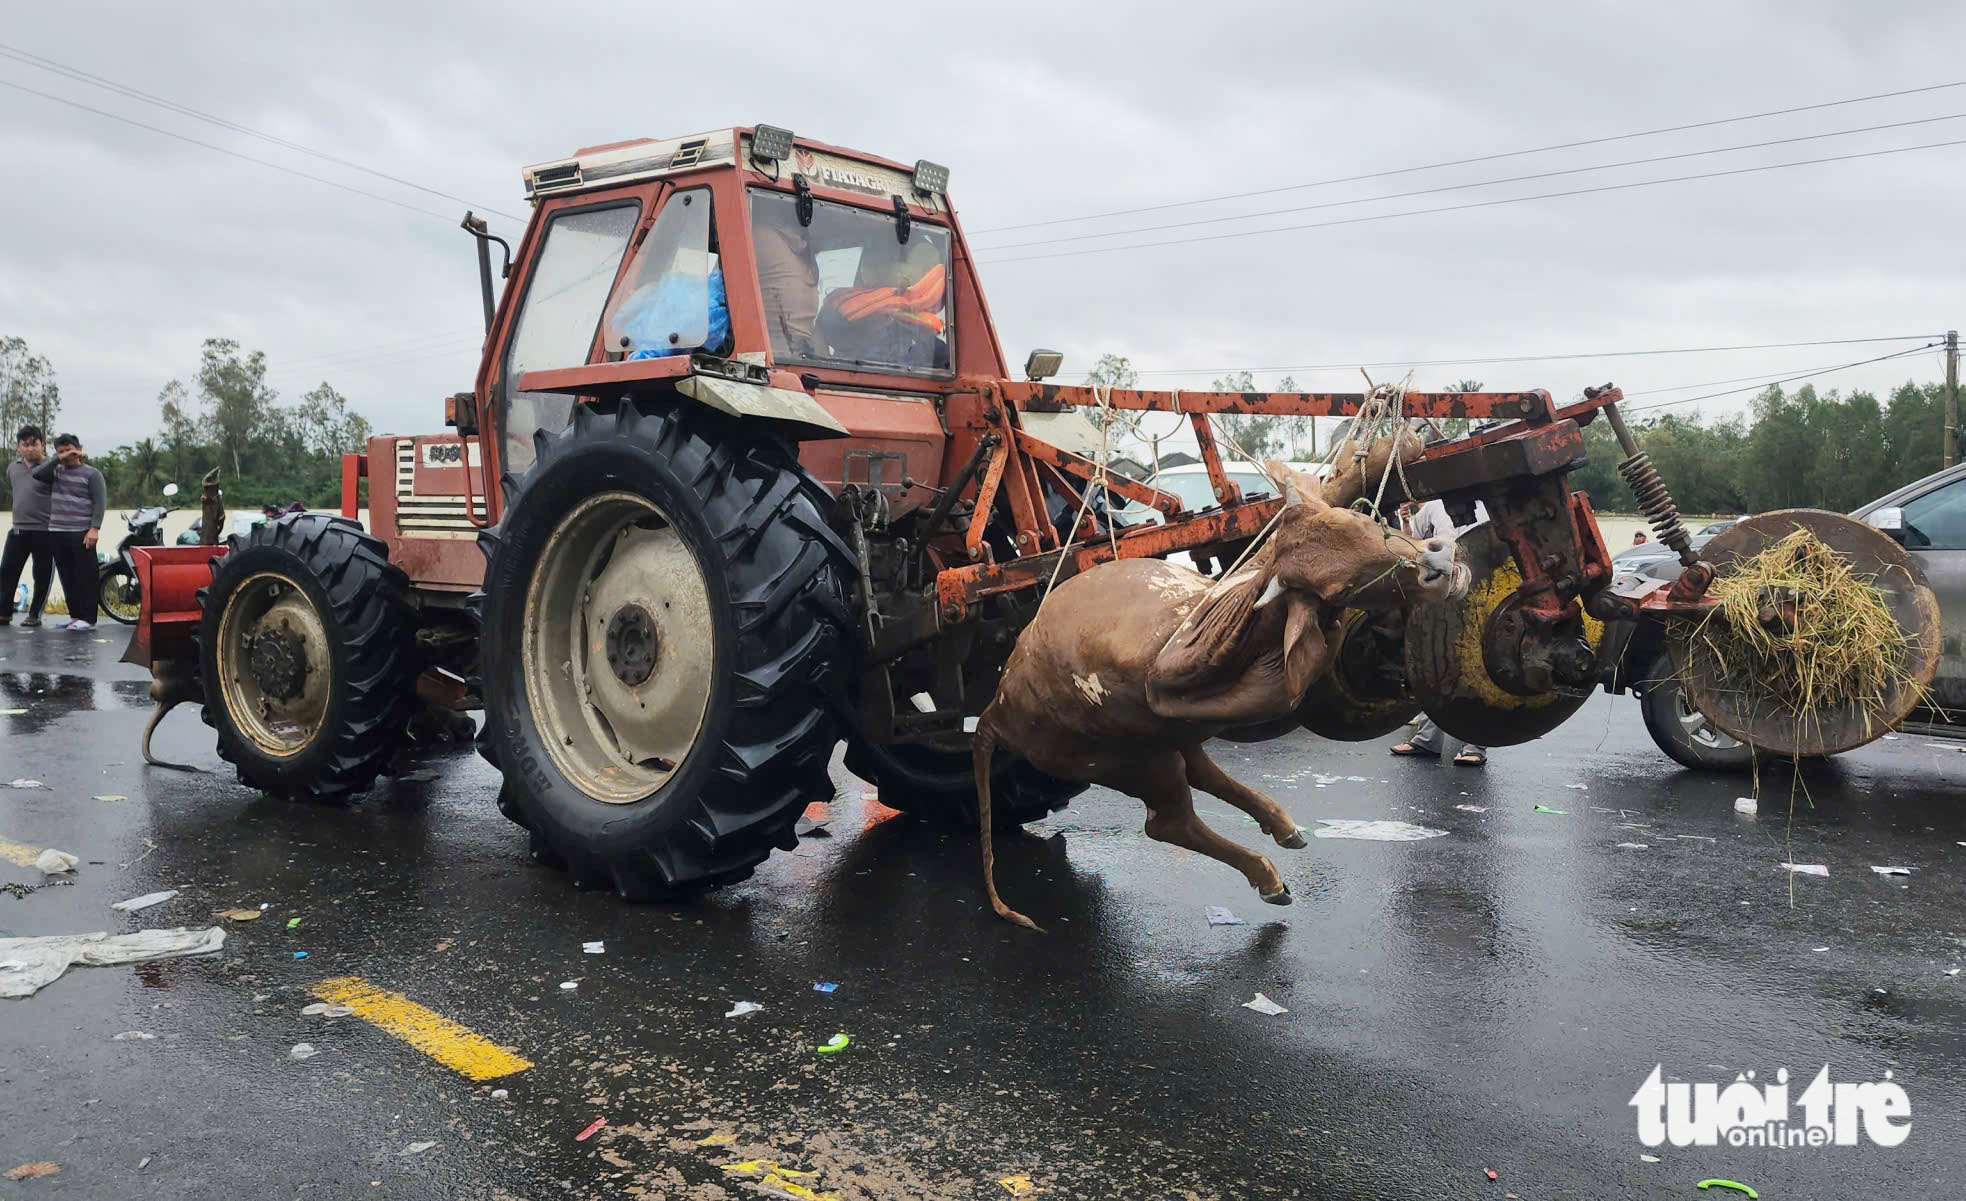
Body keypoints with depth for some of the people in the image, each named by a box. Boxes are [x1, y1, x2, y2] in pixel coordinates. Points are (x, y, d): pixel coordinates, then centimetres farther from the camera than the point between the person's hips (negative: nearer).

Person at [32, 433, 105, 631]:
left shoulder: (91, 473, 1)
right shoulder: (56, 471, 16)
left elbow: (101, 502, -5)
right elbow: (37, 474, -2)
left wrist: (95, 529, -14)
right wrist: (58, 459, -7)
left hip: (81, 533, -5)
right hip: (57, 533, 5)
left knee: (85, 577, -6)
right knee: (67, 577, 8)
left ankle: (88, 618, -7)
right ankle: (74, 615, 14)